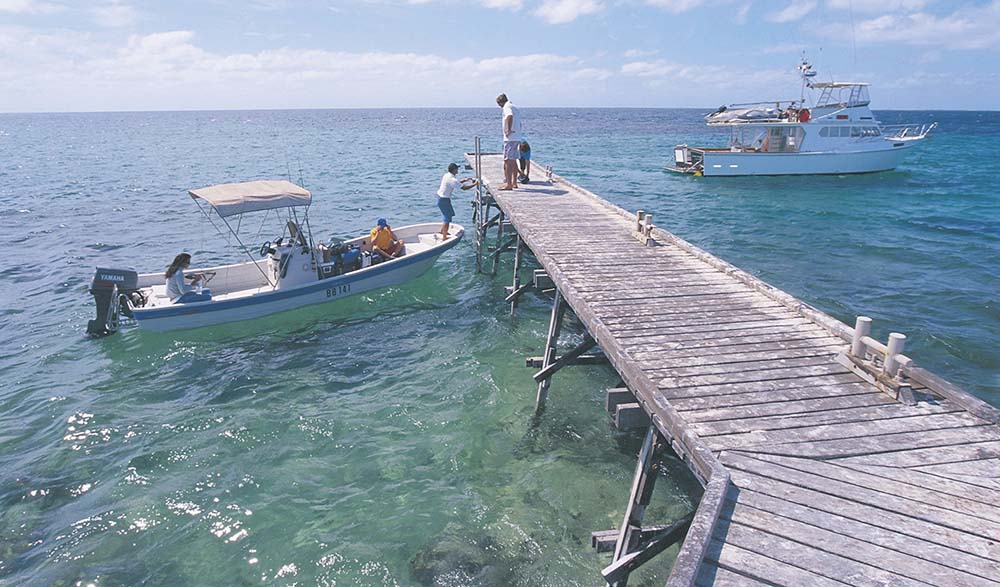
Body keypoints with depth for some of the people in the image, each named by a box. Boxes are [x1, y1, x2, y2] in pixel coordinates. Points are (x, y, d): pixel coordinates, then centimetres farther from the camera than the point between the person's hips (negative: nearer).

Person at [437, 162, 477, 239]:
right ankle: (444, 237, 1)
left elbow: (457, 182, 20)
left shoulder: (447, 175, 6)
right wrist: (475, 184, -15)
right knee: (447, 218, -4)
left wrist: (465, 179, 5)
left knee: (450, 214, 25)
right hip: (444, 199, -10)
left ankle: (443, 231, 37)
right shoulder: (451, 179, -24)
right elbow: (464, 187, -24)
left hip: (440, 196, 10)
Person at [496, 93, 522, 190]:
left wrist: (509, 130, -23)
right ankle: (514, 183, 20)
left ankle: (509, 184, -6)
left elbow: (510, 116, -31)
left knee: (508, 161, -6)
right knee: (513, 161, 15)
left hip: (510, 138, -9)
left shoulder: (507, 107, -9)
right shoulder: (514, 107, 20)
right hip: (517, 138, 9)